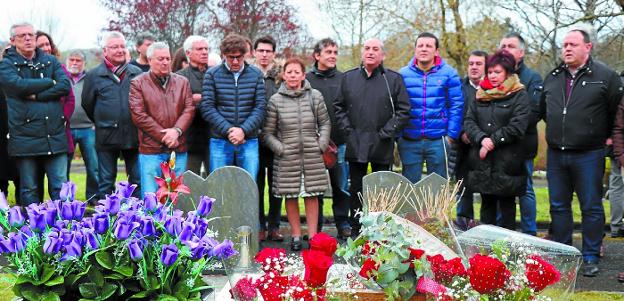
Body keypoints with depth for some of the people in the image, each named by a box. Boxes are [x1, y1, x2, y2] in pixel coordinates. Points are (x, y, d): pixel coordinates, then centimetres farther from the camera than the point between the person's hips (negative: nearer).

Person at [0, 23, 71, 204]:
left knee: (61, 188, 2)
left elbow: (65, 85, -1)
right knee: (29, 190, 5)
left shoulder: (50, 61, 14)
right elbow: (19, 85, -14)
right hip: (25, 137, -2)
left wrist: (37, 95, -11)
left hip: (55, 134, 2)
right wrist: (51, 82, -3)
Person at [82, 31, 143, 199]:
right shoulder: (93, 75, 2)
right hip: (107, 137, -1)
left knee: (138, 180, 6)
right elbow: (87, 104, 8)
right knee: (106, 181, 6)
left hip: (133, 135, 1)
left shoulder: (137, 73, 6)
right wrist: (102, 122, 11)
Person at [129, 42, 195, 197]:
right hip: (151, 149, -3)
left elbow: (189, 109, 5)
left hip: (179, 149, 3)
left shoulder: (182, 82, 13)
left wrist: (177, 130, -13)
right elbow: (138, 115, -7)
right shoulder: (138, 83, 1)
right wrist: (164, 136, -9)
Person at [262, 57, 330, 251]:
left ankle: (312, 235, 12)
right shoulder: (275, 101, -1)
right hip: (287, 158, -1)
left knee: (312, 195, 4)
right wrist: (280, 149, -6)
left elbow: (325, 123, 11)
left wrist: (321, 145, 1)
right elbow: (267, 133, 3)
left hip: (312, 156, 1)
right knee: (291, 196, 3)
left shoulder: (315, 96, 3)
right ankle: (296, 236, 14)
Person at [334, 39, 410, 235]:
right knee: (356, 190, 8)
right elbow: (338, 107, 12)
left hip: (382, 147, -2)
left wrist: (386, 133, -7)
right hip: (355, 145, 2)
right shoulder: (348, 78, 9)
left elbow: (404, 110, -1)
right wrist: (347, 130, 0)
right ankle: (355, 232, 16)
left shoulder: (394, 79, 2)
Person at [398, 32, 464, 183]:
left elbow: (456, 106, -1)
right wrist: (397, 135, -1)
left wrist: (451, 135, -6)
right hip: (409, 141, 1)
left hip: (437, 140, -1)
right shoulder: (403, 74, 3)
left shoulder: (448, 73, -1)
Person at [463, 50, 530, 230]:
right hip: (482, 162, 5)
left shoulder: (519, 95, -2)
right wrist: (482, 139, -15)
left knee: (507, 206, 3)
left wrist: (493, 141, -13)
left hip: (507, 161, -4)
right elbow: (469, 121, 3)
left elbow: (517, 127, -13)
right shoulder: (481, 94, 13)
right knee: (487, 204, 12)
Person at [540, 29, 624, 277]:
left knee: (591, 207, 2)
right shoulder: (552, 77, 10)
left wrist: (604, 136, 6)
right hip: (556, 154, 5)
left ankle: (590, 258, 12)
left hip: (588, 155, -5)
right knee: (558, 206, 11)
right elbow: (543, 110, 24)